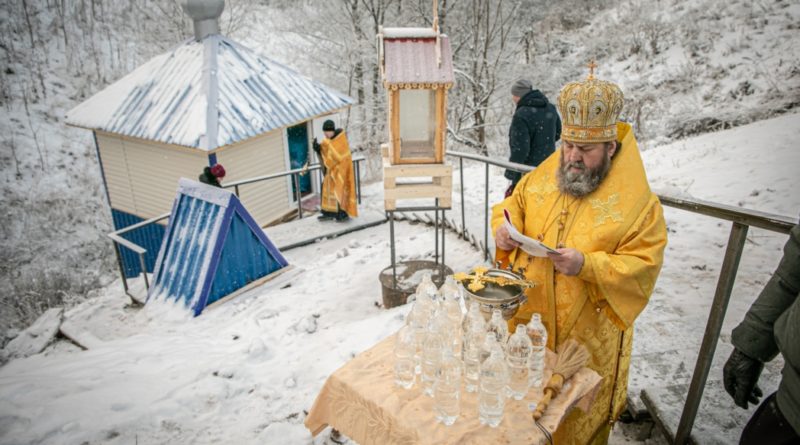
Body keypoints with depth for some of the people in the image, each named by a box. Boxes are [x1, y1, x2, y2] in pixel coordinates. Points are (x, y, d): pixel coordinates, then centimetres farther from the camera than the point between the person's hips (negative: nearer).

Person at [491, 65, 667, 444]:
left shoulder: (639, 203, -16)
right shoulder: (541, 178, -1)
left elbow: (642, 268, -16)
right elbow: (514, 204, 12)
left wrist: (588, 265, -31)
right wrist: (504, 229, -10)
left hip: (588, 334, -4)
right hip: (528, 320, 4)